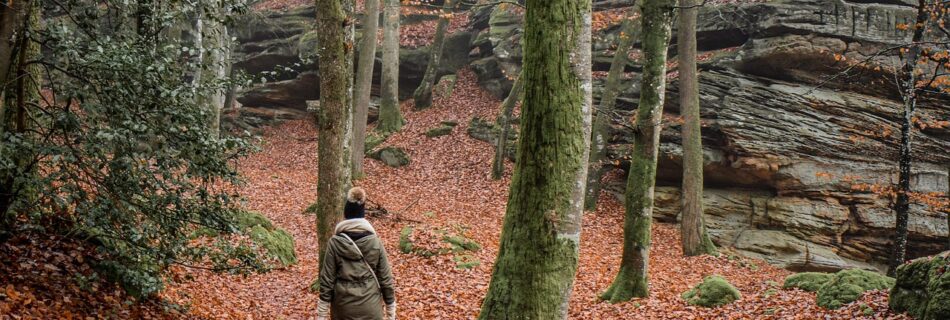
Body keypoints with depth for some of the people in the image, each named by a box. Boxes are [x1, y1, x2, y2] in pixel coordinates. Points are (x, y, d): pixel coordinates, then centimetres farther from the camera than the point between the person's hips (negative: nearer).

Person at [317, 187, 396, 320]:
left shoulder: (335, 243, -7)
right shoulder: (375, 242, -5)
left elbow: (326, 279, -5)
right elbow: (385, 278, -2)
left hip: (343, 308, 0)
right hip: (370, 308, 0)